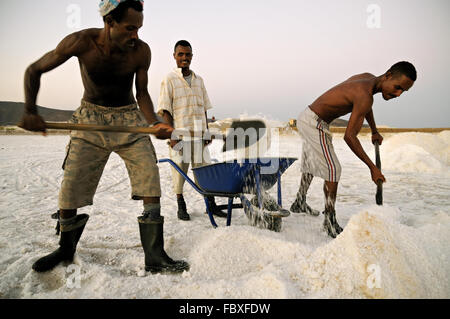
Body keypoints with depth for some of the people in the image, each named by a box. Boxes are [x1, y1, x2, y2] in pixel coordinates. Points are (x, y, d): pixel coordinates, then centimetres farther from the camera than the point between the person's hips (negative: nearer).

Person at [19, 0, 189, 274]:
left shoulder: (141, 51, -12)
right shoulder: (82, 42, -16)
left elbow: (142, 93, 0)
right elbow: (34, 71, -4)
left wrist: (155, 123, -19)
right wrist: (30, 112, -18)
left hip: (130, 120, 1)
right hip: (91, 119, 0)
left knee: (151, 182, -14)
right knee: (70, 188, -3)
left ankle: (154, 257, -6)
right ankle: (66, 250, 23)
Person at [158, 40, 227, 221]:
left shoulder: (198, 80, 14)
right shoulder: (169, 80, -1)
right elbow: (165, 111, -6)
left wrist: (206, 131, 10)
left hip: (198, 133, 5)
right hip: (179, 133, -4)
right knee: (179, 168, 3)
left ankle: (211, 204, 15)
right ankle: (181, 206, 17)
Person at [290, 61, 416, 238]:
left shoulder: (369, 78, 4)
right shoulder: (365, 95, -26)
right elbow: (349, 136, -27)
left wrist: (374, 131, 37)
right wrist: (373, 167, -22)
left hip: (306, 119, 11)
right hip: (314, 123, -11)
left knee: (311, 164, 21)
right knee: (332, 169, -11)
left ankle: (299, 203, 37)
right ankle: (329, 220, -3)